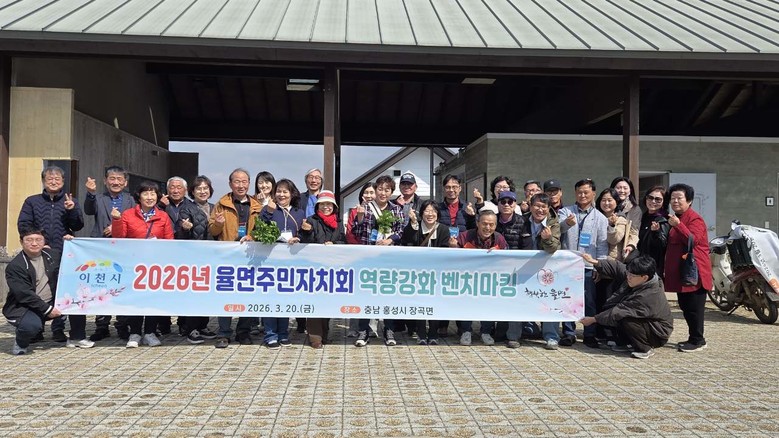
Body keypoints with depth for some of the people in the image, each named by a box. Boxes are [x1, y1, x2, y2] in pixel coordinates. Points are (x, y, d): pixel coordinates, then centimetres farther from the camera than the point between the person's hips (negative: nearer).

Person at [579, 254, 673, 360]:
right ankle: (623, 343, 7)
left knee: (626, 321, -31)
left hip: (658, 334, -8)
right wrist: (596, 262, -16)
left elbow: (618, 312, -32)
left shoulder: (647, 296, -35)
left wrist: (593, 319, -25)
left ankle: (646, 349, -9)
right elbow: (617, 268, -4)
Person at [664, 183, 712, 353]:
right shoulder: (674, 218, 19)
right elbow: (670, 243, 29)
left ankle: (697, 340, 4)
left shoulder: (695, 219, -11)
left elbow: (693, 240, -25)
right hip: (679, 272, 10)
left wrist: (678, 225, -33)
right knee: (685, 307, 14)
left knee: (694, 307, -5)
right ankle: (695, 338, 23)